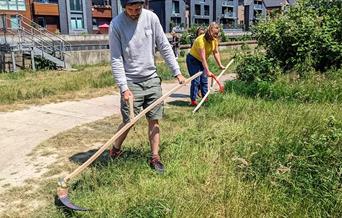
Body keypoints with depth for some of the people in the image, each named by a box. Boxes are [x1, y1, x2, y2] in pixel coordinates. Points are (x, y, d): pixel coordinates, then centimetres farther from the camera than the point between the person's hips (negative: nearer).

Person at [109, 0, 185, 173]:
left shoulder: (151, 18, -3)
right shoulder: (116, 24, -10)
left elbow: (164, 47, 2)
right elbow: (116, 60, -10)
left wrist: (177, 72, 0)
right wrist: (124, 88, -16)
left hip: (152, 79, 3)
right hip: (131, 82, -3)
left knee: (154, 120, 5)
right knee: (128, 122, -1)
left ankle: (154, 157, 18)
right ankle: (115, 150, 26)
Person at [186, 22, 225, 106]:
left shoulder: (215, 39, -7)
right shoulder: (201, 40, -31)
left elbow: (216, 52, 1)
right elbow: (203, 57, -34)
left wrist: (220, 65, -3)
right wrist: (207, 71, -36)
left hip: (202, 61, 8)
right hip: (193, 59, -8)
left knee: (204, 80, 7)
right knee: (196, 80, -13)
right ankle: (193, 101, -7)